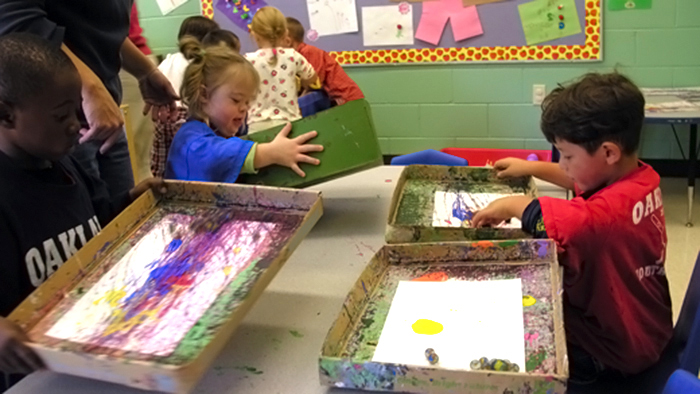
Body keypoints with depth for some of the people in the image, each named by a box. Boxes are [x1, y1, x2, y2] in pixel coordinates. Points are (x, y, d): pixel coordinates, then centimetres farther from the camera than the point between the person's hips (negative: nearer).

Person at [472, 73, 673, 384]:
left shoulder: (612, 210, -38)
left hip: (617, 346, -9)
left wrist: (507, 204, -21)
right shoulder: (642, 177, -7)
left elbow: (543, 216, -41)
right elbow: (580, 181, 10)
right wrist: (531, 167, 9)